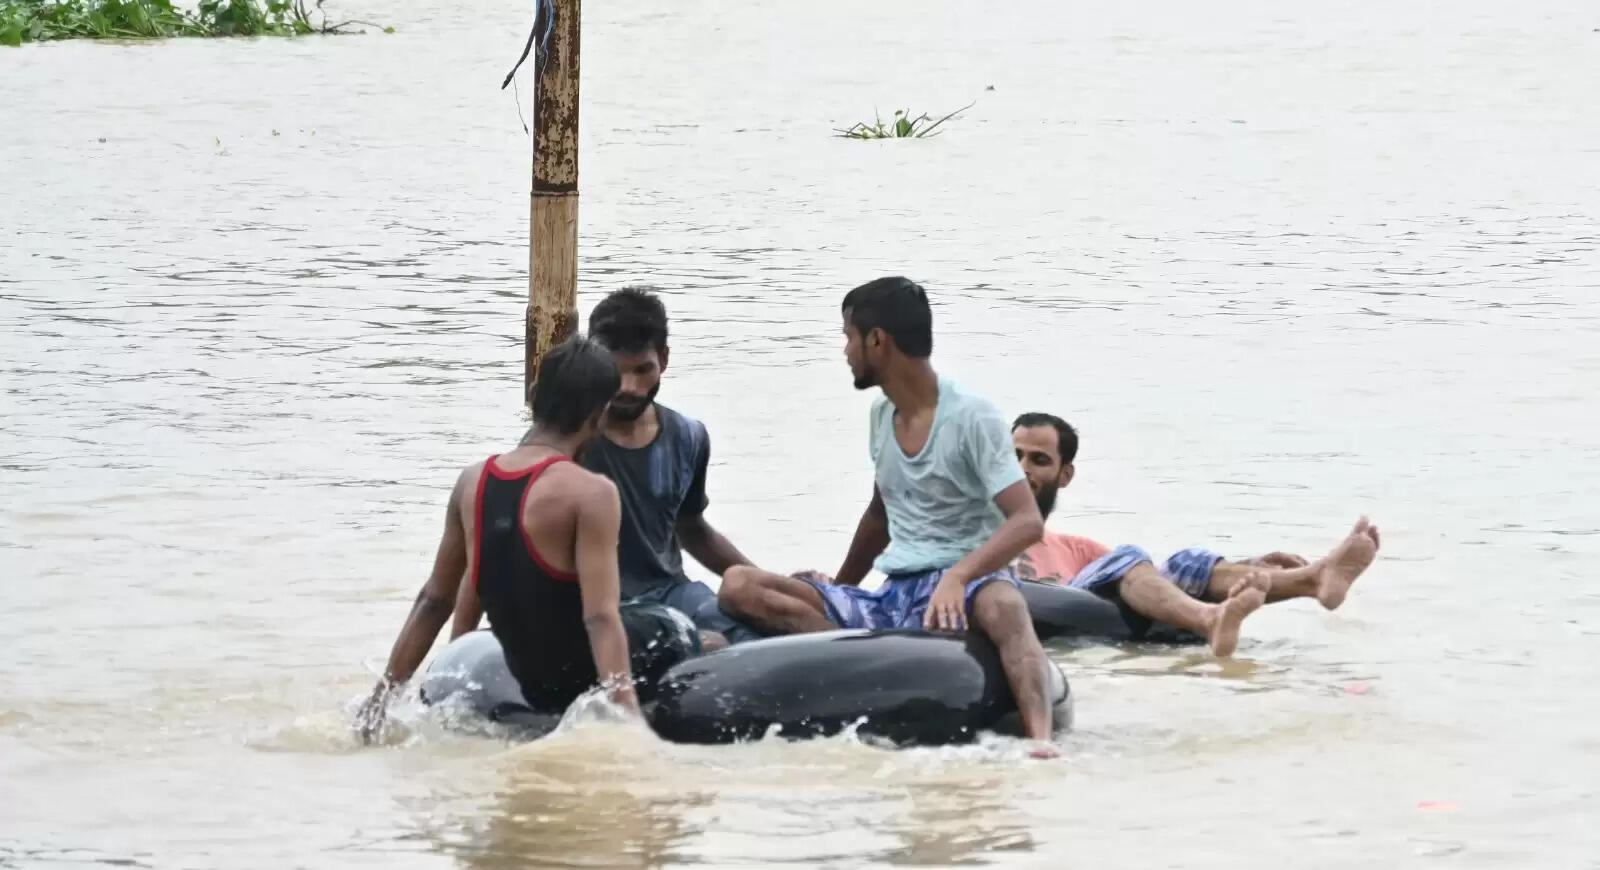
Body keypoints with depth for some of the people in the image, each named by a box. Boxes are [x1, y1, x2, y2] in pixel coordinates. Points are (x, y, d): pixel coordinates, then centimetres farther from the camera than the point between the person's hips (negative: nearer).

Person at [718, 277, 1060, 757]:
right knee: (739, 586, -13)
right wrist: (841, 588, 31)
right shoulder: (882, 414, 14)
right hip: (892, 598, 7)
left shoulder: (971, 417, -8)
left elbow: (1027, 521, -18)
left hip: (963, 588, -7)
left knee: (1002, 604, -45)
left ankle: (1039, 736, -61)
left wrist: (958, 576, -33)